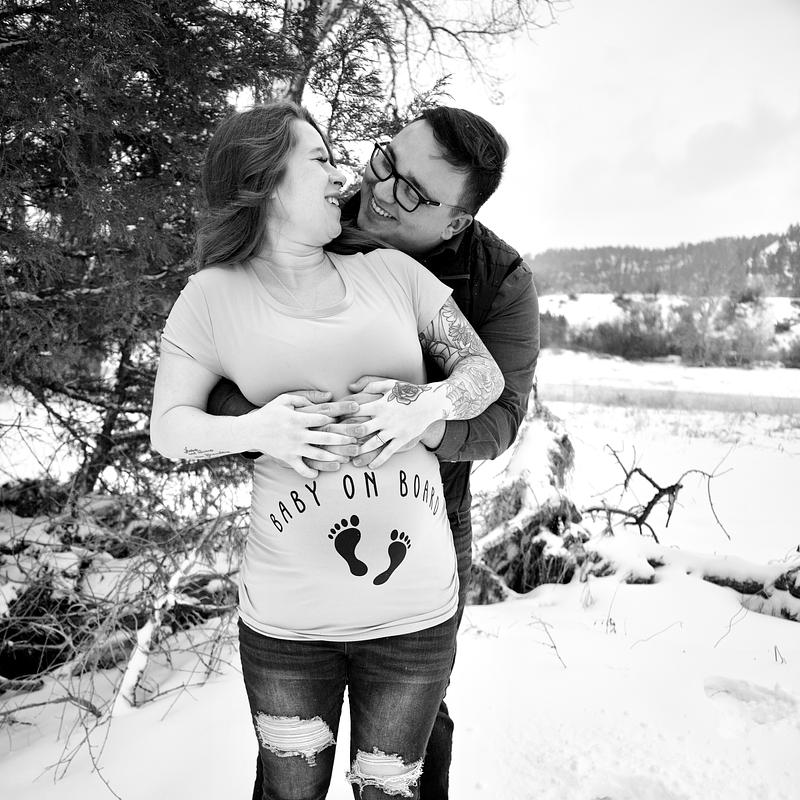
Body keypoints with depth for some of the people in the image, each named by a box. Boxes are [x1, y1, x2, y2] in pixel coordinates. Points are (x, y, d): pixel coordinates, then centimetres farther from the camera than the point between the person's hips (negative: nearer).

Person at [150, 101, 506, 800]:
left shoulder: (392, 272, 6)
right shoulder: (215, 294, 0)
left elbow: (486, 372, 6)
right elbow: (167, 428, 0)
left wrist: (430, 404, -16)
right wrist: (256, 429, -20)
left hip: (416, 611, 2)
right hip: (285, 618, -1)